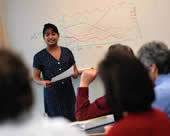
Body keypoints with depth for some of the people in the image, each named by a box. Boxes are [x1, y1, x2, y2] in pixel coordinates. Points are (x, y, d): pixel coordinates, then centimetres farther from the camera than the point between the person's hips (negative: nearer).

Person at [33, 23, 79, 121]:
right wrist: (43, 82, -17)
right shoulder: (39, 56, 0)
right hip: (52, 94, -3)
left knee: (73, 120, -2)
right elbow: (36, 77, 4)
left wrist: (74, 74, -7)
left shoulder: (67, 51, 8)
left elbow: (75, 70, 15)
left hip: (68, 92, 3)